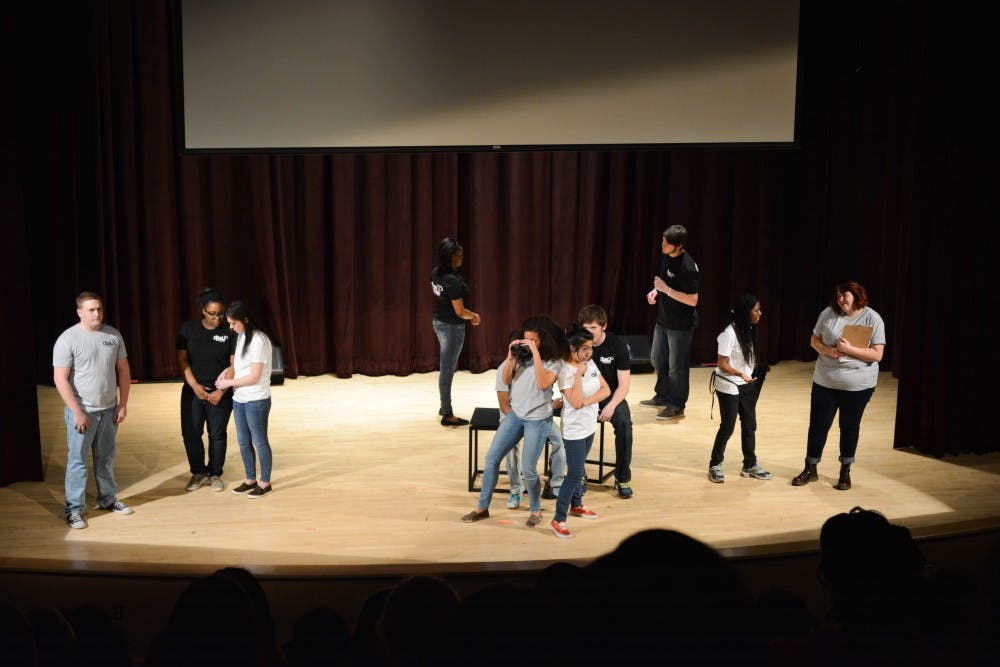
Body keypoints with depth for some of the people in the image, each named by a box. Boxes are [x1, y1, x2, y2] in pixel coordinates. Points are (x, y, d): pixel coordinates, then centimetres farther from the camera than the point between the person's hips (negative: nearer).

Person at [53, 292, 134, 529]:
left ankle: (108, 499, 30)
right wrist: (77, 412, -17)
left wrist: (123, 404, 3)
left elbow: (123, 370, 8)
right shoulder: (68, 339, -12)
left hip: (109, 409, 4)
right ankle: (74, 509, 12)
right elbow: (60, 379, -13)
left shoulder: (114, 335, 1)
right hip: (81, 411, -4)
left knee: (106, 458, 16)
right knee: (77, 460, 2)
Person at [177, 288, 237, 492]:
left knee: (217, 435, 6)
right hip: (193, 391, 2)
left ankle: (215, 475, 23)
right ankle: (198, 473, 22)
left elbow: (234, 365, -6)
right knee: (190, 433, 2)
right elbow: (182, 359, -1)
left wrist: (221, 391, -13)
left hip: (220, 394, -1)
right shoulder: (188, 329, -1)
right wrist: (195, 386, -11)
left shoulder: (230, 332, -6)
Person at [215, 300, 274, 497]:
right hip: (239, 399, 8)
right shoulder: (240, 337, 7)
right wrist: (228, 371, 1)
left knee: (259, 442, 4)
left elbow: (254, 377, -19)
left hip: (256, 401, -8)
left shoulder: (259, 340, -19)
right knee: (243, 441, 16)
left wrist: (229, 382, -10)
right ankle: (250, 479, 30)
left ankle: (265, 483, 18)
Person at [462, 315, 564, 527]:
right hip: (515, 414, 5)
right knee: (491, 457, 4)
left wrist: (536, 354, -25)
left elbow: (543, 383, -26)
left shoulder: (554, 361, -10)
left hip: (538, 419, -5)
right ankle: (482, 507, 17)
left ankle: (535, 510, 20)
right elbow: (506, 380, 4)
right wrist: (511, 356, -10)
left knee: (528, 469, -6)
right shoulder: (522, 355, 4)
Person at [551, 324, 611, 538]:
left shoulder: (590, 363, 2)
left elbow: (606, 390, -1)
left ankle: (576, 505, 40)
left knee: (578, 470, 22)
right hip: (574, 430, -7)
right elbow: (575, 403, -27)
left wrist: (587, 401, -17)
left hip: (590, 426, 7)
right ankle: (558, 520, 3)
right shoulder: (565, 371, -20)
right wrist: (579, 374, -29)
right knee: (574, 475, -6)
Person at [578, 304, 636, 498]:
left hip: (611, 395, -1)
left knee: (624, 423, -31)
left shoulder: (618, 345, -10)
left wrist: (611, 406, -28)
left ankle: (623, 478, -14)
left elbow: (624, 385, -11)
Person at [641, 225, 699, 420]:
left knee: (676, 366, 3)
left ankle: (677, 406, 17)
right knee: (657, 359, 20)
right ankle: (662, 397, 37)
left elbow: (693, 300, -24)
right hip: (663, 319, 9)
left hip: (681, 324, -9)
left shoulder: (688, 267, -24)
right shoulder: (666, 257, 1)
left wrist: (666, 289, -26)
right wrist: (655, 291, -1)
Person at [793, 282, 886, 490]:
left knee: (849, 427, 12)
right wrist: (827, 350, -14)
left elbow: (877, 355, -11)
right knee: (818, 425, 7)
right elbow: (814, 340, 7)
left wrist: (849, 349, -23)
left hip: (857, 385, -2)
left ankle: (845, 472, 28)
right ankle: (810, 469, 22)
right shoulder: (829, 314, -2)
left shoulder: (873, 319, -8)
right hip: (825, 381, 2)